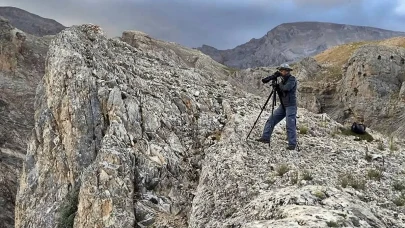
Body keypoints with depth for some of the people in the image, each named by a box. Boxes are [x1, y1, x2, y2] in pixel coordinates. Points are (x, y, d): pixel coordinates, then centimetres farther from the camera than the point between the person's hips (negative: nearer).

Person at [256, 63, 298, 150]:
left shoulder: (292, 79, -9)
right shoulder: (283, 80, 14)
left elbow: (286, 88, -26)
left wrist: (278, 86, -8)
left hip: (291, 105, -8)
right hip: (283, 105, 8)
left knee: (290, 125, -8)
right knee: (271, 120, 5)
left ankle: (292, 144, -2)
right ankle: (265, 137, 10)